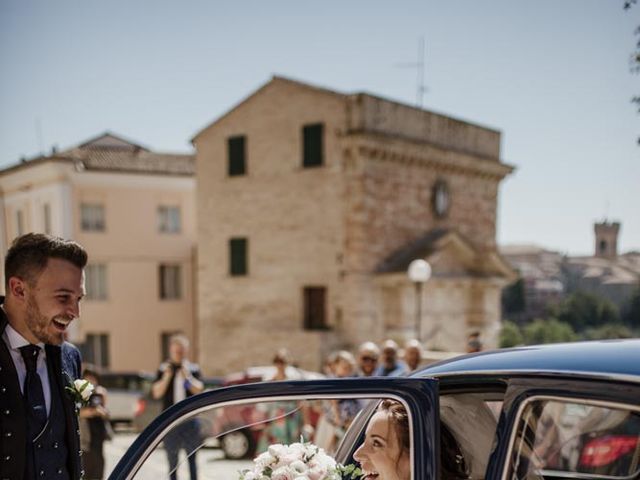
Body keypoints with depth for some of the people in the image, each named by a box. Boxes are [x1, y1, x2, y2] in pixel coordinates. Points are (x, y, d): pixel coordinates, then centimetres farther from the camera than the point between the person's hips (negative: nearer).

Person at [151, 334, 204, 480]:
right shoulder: (164, 368, 6)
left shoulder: (193, 369, 5)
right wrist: (166, 377, -14)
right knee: (172, 459, 7)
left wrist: (187, 376, -19)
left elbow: (199, 390, -7)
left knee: (191, 458, -2)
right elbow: (156, 393, -1)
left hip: (189, 419, -1)